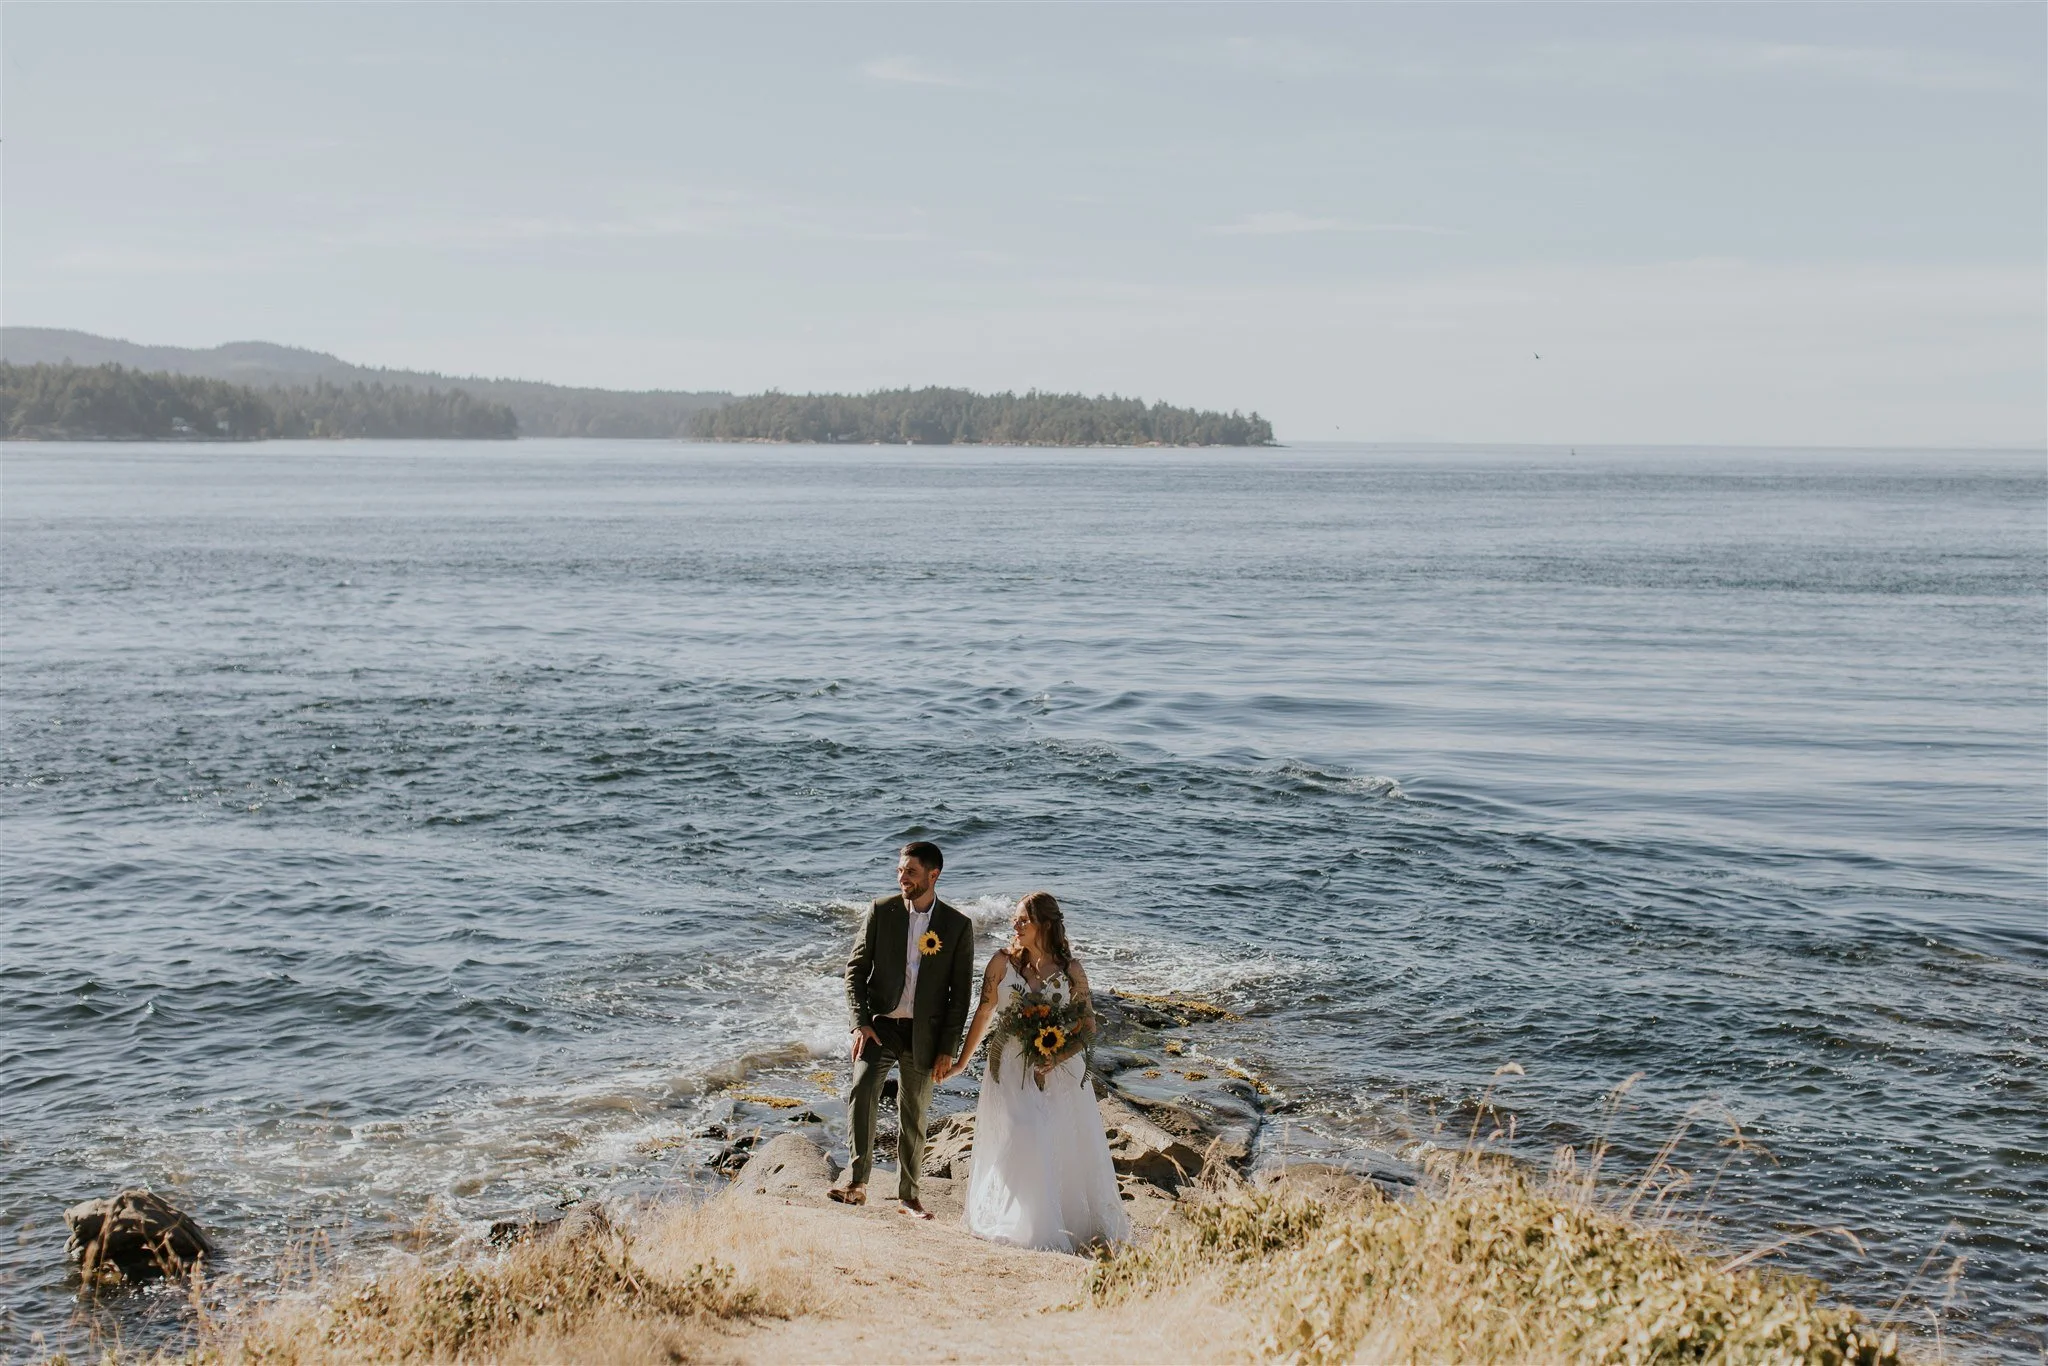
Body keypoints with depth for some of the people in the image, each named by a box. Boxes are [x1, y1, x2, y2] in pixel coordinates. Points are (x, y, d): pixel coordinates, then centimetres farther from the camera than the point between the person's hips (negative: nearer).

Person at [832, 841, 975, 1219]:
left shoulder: (957, 926, -3)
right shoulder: (881, 911, -1)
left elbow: (961, 992, 0)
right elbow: (856, 968, 1)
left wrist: (947, 1049, -5)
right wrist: (861, 1023, -11)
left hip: (921, 1034, 1)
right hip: (879, 1025, 0)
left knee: (913, 1116, 11)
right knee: (861, 1091, -23)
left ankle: (908, 1194, 25)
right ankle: (857, 1183, -21)